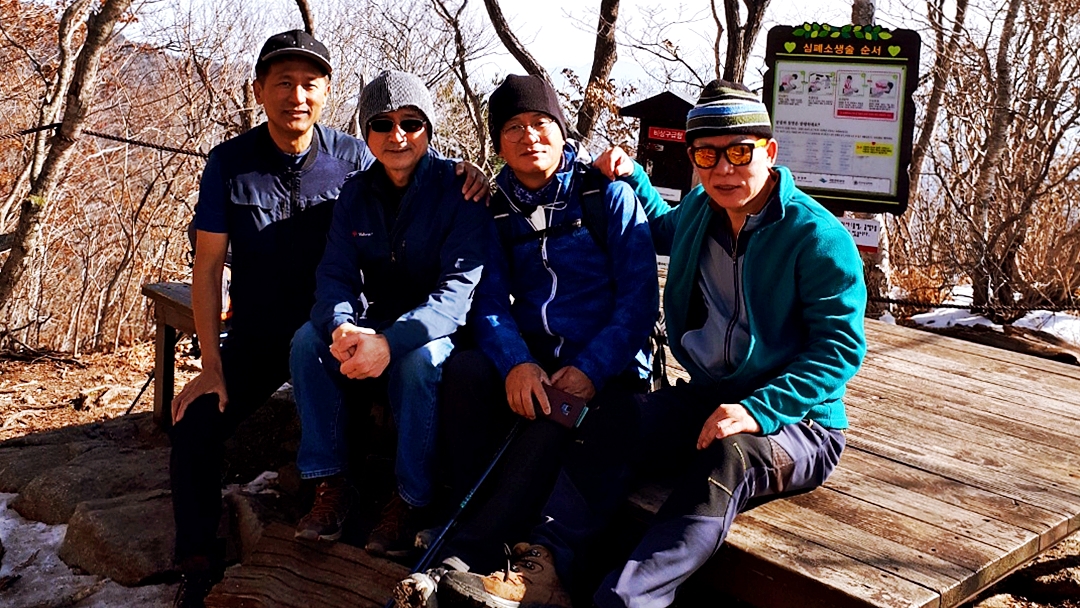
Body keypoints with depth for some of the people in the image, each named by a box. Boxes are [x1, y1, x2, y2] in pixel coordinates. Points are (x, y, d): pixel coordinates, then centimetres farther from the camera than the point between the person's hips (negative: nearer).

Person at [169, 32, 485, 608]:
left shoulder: (352, 158, -6)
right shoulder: (229, 163, -5)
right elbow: (207, 269, -3)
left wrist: (464, 176, -21)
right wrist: (211, 365, -8)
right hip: (257, 336, 1)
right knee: (194, 425, -14)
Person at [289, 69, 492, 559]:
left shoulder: (459, 189, -14)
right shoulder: (356, 192, 2)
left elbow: (460, 285, -24)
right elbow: (335, 274, -5)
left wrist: (390, 342, -39)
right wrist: (342, 326, -30)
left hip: (442, 334, -4)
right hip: (375, 327, 5)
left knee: (419, 358, -36)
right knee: (308, 338, -22)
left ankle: (409, 500, -18)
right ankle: (329, 485, -13)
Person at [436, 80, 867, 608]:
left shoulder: (818, 237, -13)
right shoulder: (698, 210, 7)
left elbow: (841, 345, -16)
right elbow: (662, 229, 34)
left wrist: (758, 410, -28)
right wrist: (631, 175, 16)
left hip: (795, 420, -5)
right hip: (707, 399, 5)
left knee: (727, 459, -38)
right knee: (619, 424, -24)